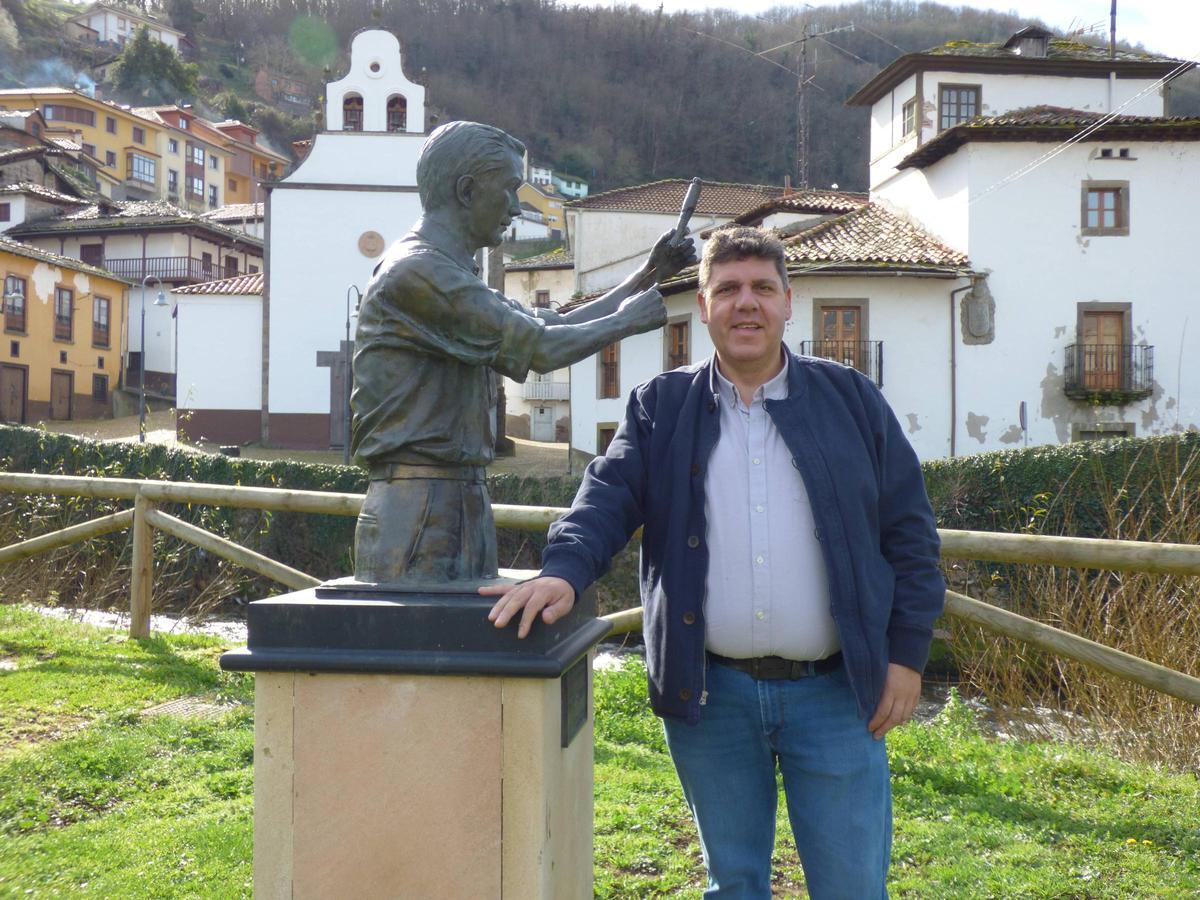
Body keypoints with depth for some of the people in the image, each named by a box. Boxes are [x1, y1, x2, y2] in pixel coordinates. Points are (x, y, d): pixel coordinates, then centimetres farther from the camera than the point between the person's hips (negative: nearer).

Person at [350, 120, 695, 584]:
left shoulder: (454, 276, 19)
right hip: (416, 509, -10)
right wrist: (625, 320, 0)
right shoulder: (414, 272, -14)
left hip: (465, 499, 10)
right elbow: (539, 348, -16)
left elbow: (552, 325, 24)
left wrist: (646, 276, 24)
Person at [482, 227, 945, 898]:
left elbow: (909, 531, 5)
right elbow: (609, 497, -4)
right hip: (710, 692, 1)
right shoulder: (661, 407, 7)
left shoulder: (852, 400, 5)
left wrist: (908, 654, -1)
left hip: (836, 691, -1)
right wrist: (565, 571, -24)